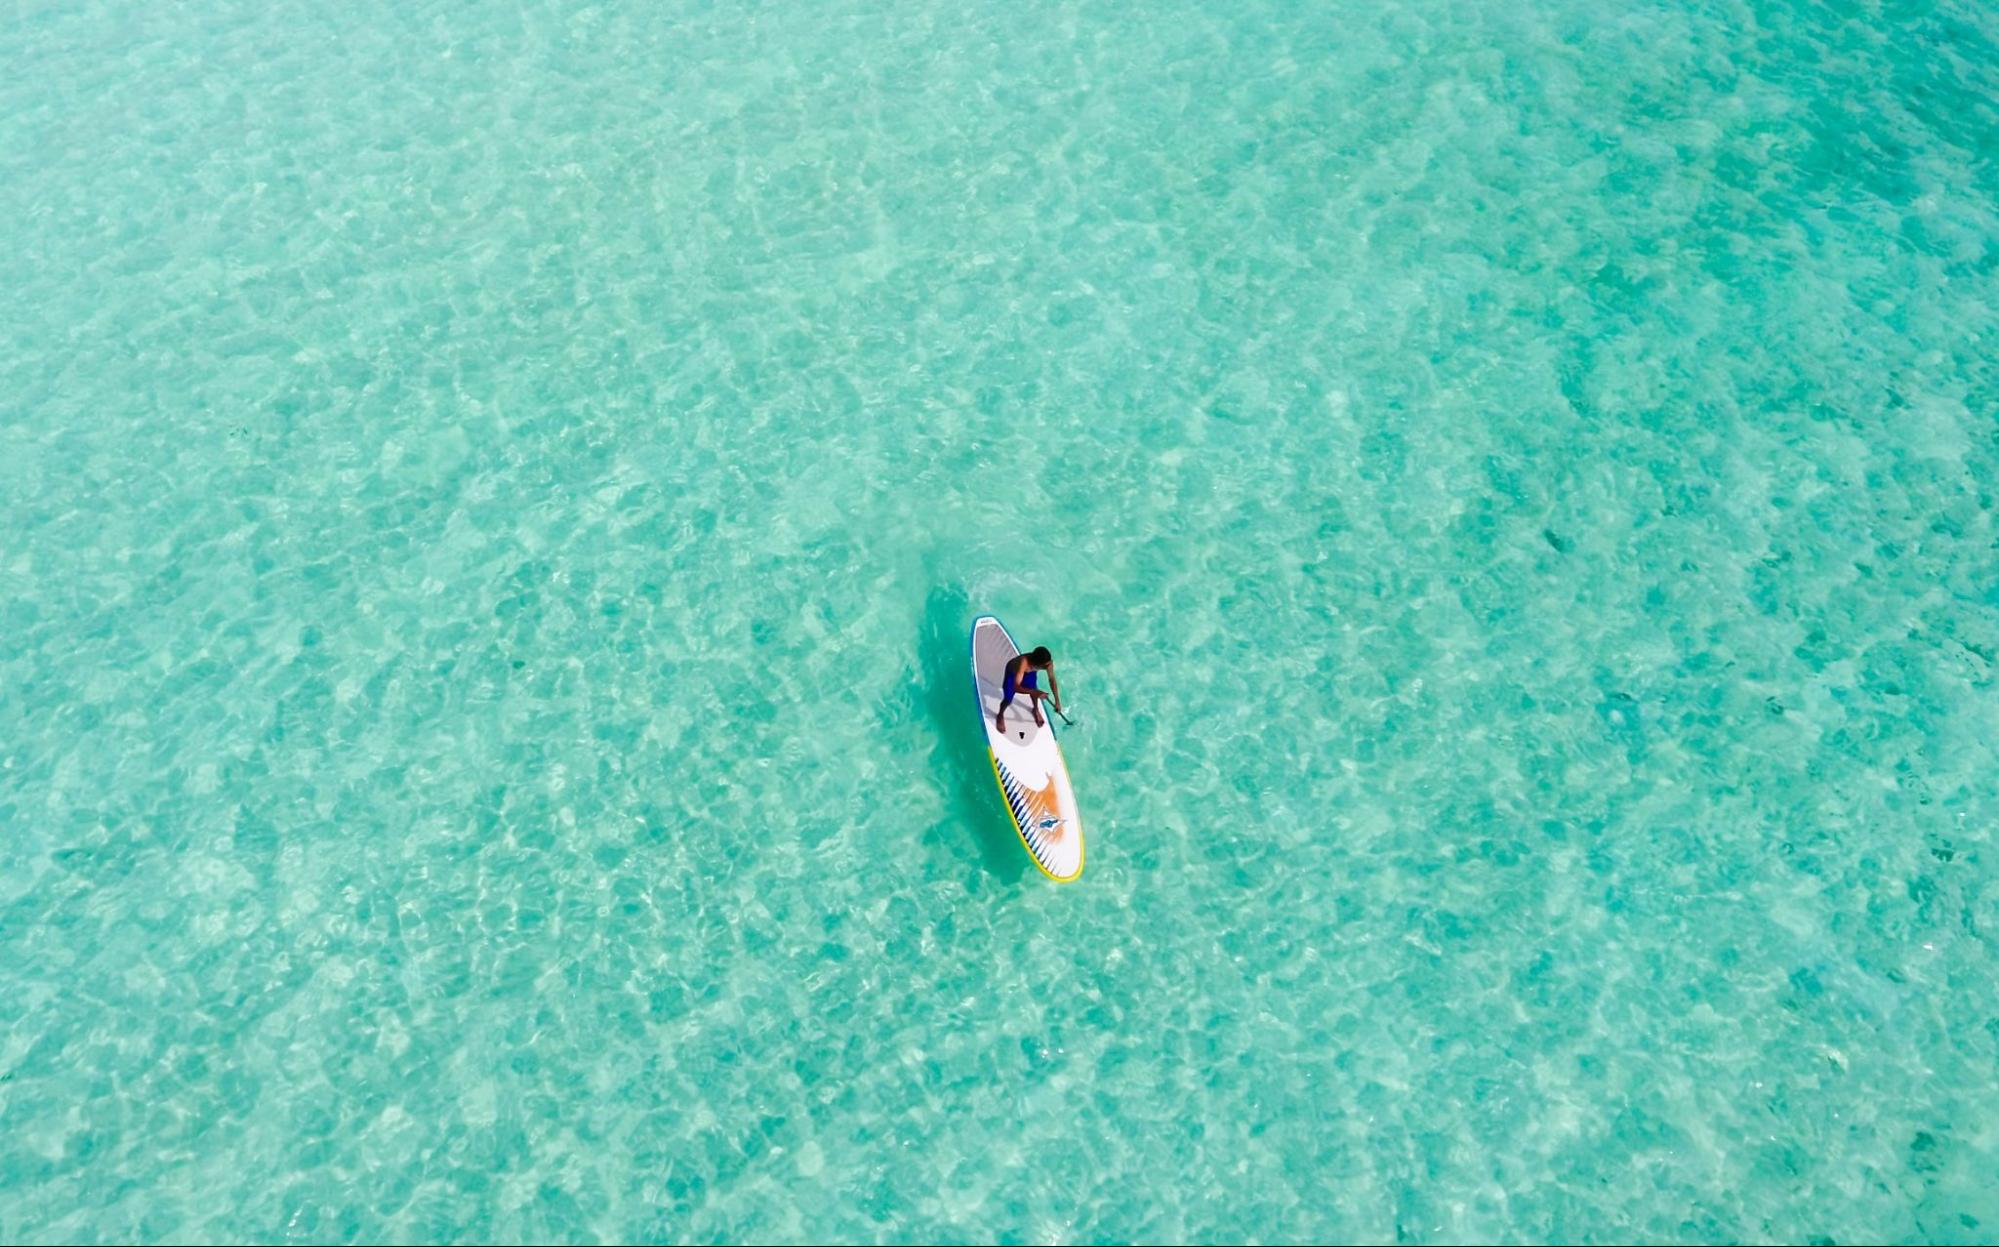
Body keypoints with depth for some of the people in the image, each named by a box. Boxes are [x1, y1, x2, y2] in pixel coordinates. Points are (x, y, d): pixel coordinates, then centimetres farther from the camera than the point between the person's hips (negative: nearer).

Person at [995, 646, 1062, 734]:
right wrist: (1034, 692, -60)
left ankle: (1036, 710, 39)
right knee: (1008, 699, -6)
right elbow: (1016, 687, -49)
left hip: (1029, 672, 4)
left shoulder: (1047, 662, -34)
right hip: (1012, 671, -4)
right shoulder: (1023, 663, -49)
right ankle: (1000, 716, 27)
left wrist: (1057, 701, -15)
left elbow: (1052, 680, -18)